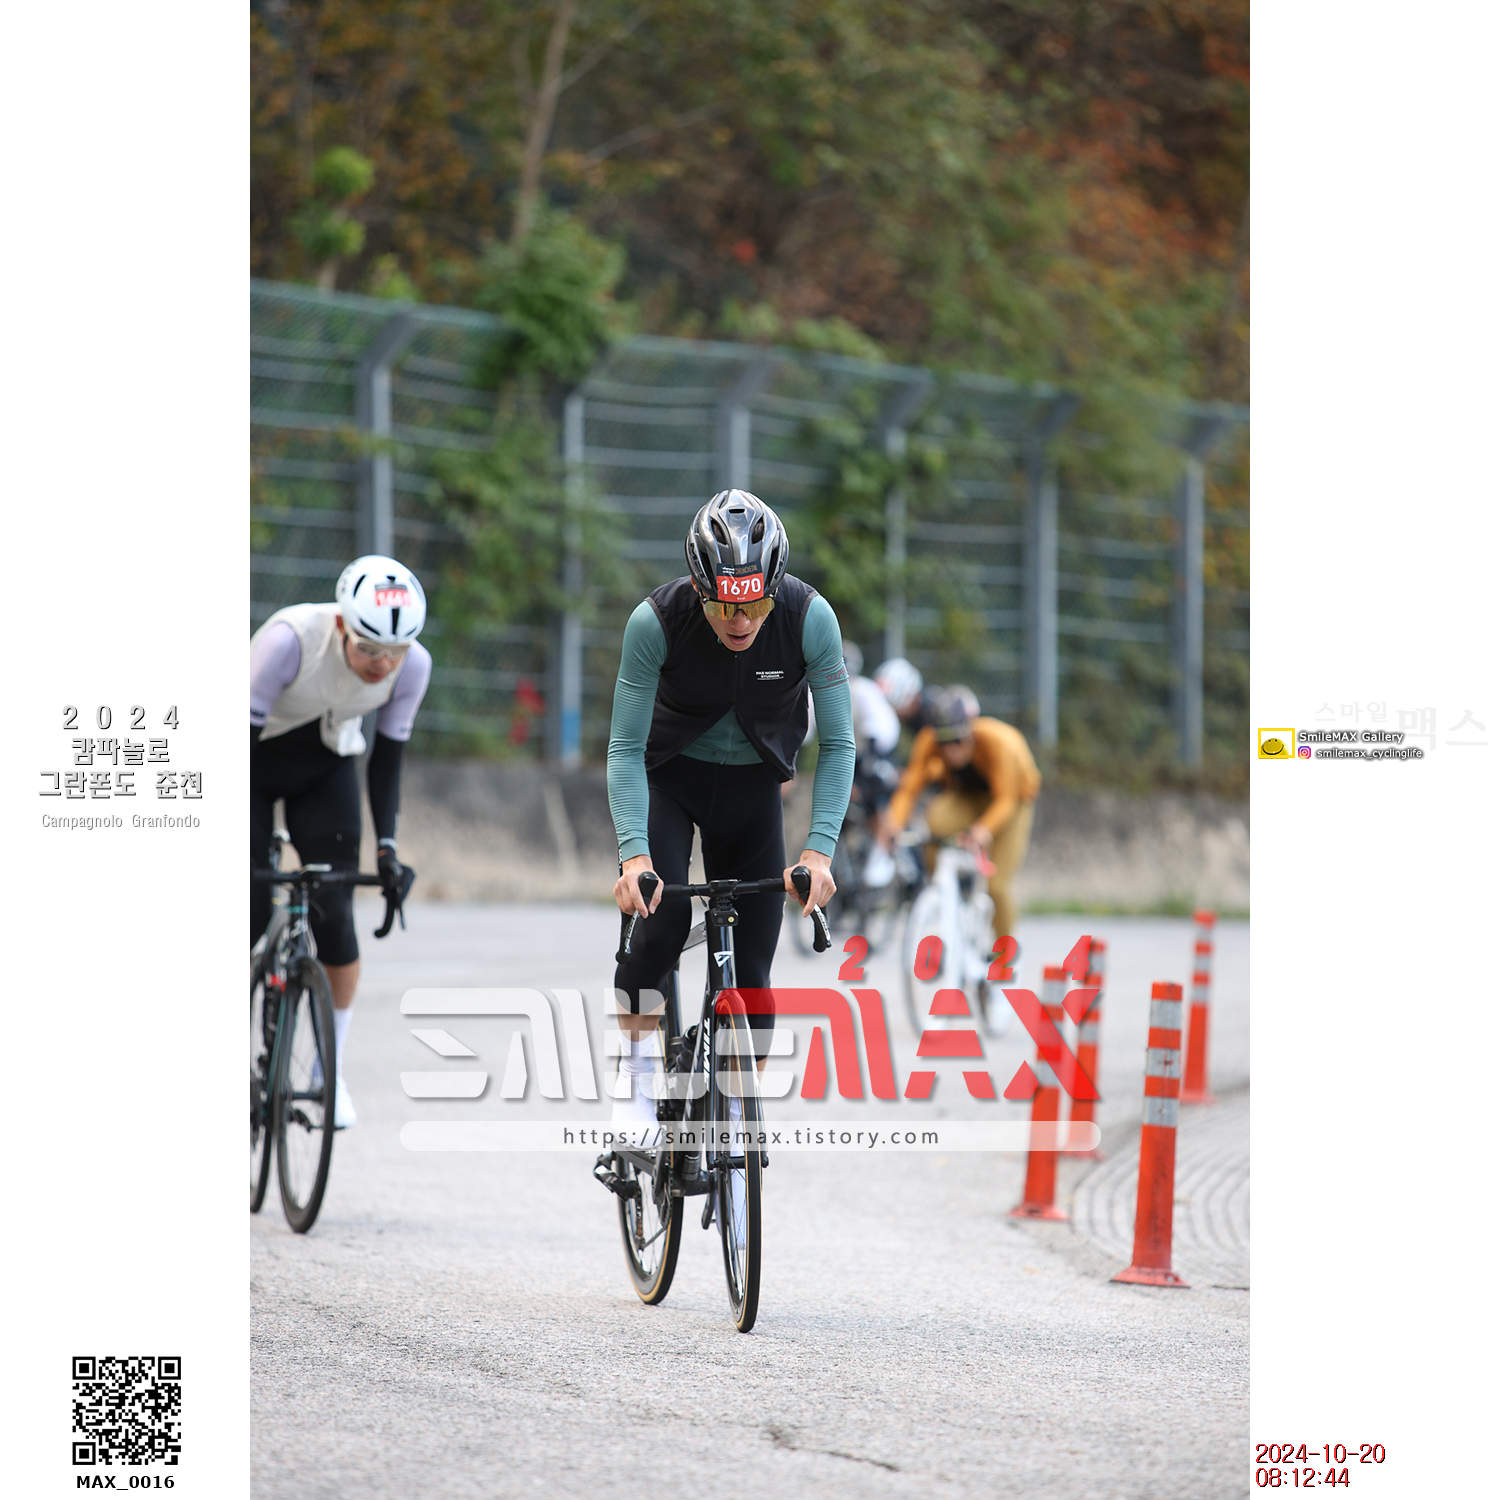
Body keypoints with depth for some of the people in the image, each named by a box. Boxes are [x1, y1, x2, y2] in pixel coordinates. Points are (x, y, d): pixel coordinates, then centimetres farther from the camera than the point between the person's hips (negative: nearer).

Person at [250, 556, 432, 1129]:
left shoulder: (412, 665, -23)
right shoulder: (291, 638, -36)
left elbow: (388, 754, -9)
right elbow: (240, 730, -31)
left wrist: (387, 843, -14)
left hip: (324, 769, 3)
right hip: (253, 760, -3)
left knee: (334, 915, -11)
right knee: (250, 913, -13)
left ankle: (332, 1070, 5)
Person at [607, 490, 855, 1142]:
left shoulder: (811, 618, -27)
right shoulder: (657, 622, -29)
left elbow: (837, 745, -20)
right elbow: (626, 748, -24)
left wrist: (819, 850, -32)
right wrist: (634, 854, -37)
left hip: (752, 786, 1)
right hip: (667, 776, -1)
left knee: (751, 969, -4)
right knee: (662, 919, -26)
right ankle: (636, 1075, -7)